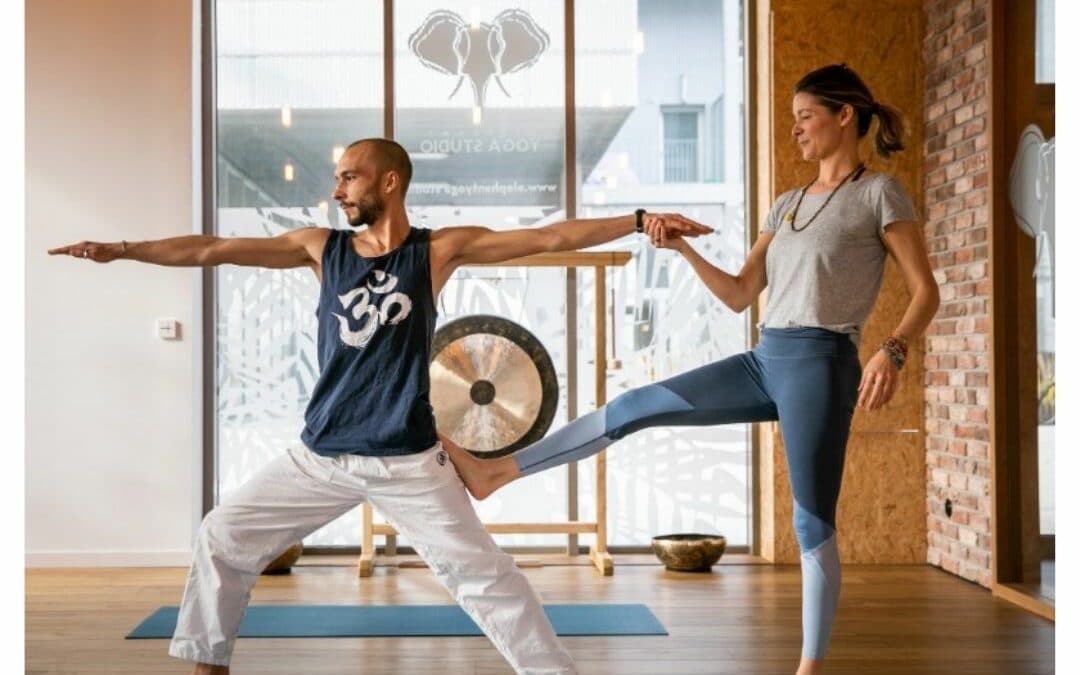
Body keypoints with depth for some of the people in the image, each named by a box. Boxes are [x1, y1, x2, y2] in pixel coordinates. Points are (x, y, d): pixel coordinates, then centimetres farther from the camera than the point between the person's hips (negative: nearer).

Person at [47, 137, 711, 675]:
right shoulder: (321, 247, 4)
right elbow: (213, 250, 4)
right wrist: (122, 249, 3)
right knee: (224, 536, 11)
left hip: (408, 460, -4)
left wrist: (638, 221, -16)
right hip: (321, 455, 4)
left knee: (483, 572, -5)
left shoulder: (440, 248, -4)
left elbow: (550, 237, -10)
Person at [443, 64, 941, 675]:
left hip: (819, 363, -6)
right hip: (766, 359, 6)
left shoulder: (879, 193, -1)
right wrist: (683, 247, 4)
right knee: (635, 407, 2)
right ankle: (493, 472, 6)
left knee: (813, 521, -3)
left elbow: (926, 291, -6)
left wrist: (893, 352, -23)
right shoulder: (788, 204, 18)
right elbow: (740, 296, 16)